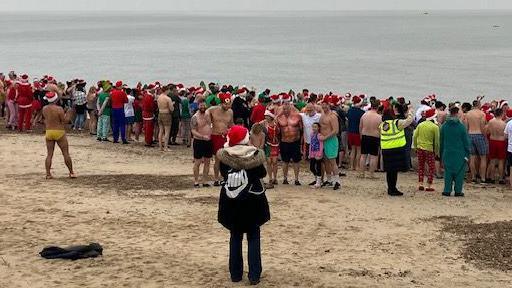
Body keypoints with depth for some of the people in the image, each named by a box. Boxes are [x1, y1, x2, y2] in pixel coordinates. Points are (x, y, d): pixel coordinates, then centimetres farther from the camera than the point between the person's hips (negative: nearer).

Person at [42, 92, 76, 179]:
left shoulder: (44, 109, 0)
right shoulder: (59, 109, -17)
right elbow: (65, 121, -13)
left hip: (49, 132, 4)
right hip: (59, 132, -4)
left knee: (49, 154, 7)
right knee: (66, 153, 6)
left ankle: (48, 174, 2)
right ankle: (71, 173, 12)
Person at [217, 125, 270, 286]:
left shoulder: (224, 155, -9)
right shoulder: (254, 155, -14)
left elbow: (223, 174, 6)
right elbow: (262, 174, -2)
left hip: (231, 202, 2)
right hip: (252, 202, -2)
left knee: (235, 237, 15)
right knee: (253, 238, 9)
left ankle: (235, 274, 16)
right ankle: (254, 275, 5)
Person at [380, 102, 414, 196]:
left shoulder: (383, 124, 7)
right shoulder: (397, 123, -10)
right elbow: (409, 120, -2)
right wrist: (410, 110, 13)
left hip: (385, 150, 6)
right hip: (397, 149, -6)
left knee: (389, 170, 12)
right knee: (395, 170, -1)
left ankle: (390, 189, 19)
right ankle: (393, 189, 0)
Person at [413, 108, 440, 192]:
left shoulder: (420, 125, 4)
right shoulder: (435, 127, -9)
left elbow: (415, 137, 4)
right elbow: (436, 141, -7)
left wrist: (416, 147, 14)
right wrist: (437, 152, 4)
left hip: (420, 148, 4)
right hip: (429, 149, -4)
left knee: (421, 166, 17)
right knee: (431, 167, 6)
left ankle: (420, 184, 14)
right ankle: (429, 186, 1)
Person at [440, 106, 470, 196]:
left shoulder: (444, 126, 1)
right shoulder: (461, 126, -9)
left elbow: (441, 141, 9)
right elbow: (466, 141, -5)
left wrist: (441, 153, 17)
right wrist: (467, 153, 4)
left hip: (447, 153, 3)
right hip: (459, 154, -3)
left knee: (448, 172, 8)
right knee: (459, 171, 6)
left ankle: (447, 190, 7)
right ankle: (458, 190, 7)